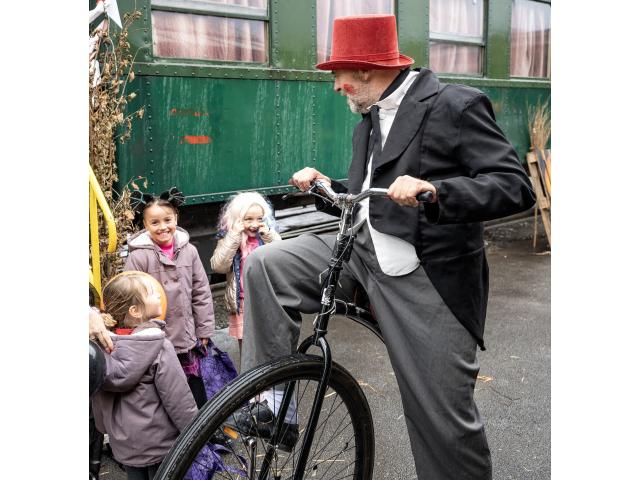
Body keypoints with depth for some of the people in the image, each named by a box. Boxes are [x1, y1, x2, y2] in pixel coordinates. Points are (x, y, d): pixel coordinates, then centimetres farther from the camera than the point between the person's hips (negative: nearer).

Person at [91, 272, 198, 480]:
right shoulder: (159, 347, -22)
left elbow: (99, 397, 5)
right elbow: (178, 399, -20)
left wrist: (106, 429, 19)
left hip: (123, 443, 6)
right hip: (159, 443, -6)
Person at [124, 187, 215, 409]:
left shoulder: (189, 251, 1)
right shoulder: (138, 257, -11)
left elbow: (201, 293, 6)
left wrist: (204, 332, 7)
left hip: (187, 341, 4)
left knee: (198, 398, 14)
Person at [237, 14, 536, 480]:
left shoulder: (456, 106, -10)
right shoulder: (372, 116, 14)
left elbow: (517, 186, -18)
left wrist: (434, 190, -32)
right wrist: (327, 186, 4)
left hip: (427, 280, -7)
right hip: (364, 250, 7)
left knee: (445, 420, 0)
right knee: (265, 266, -7)